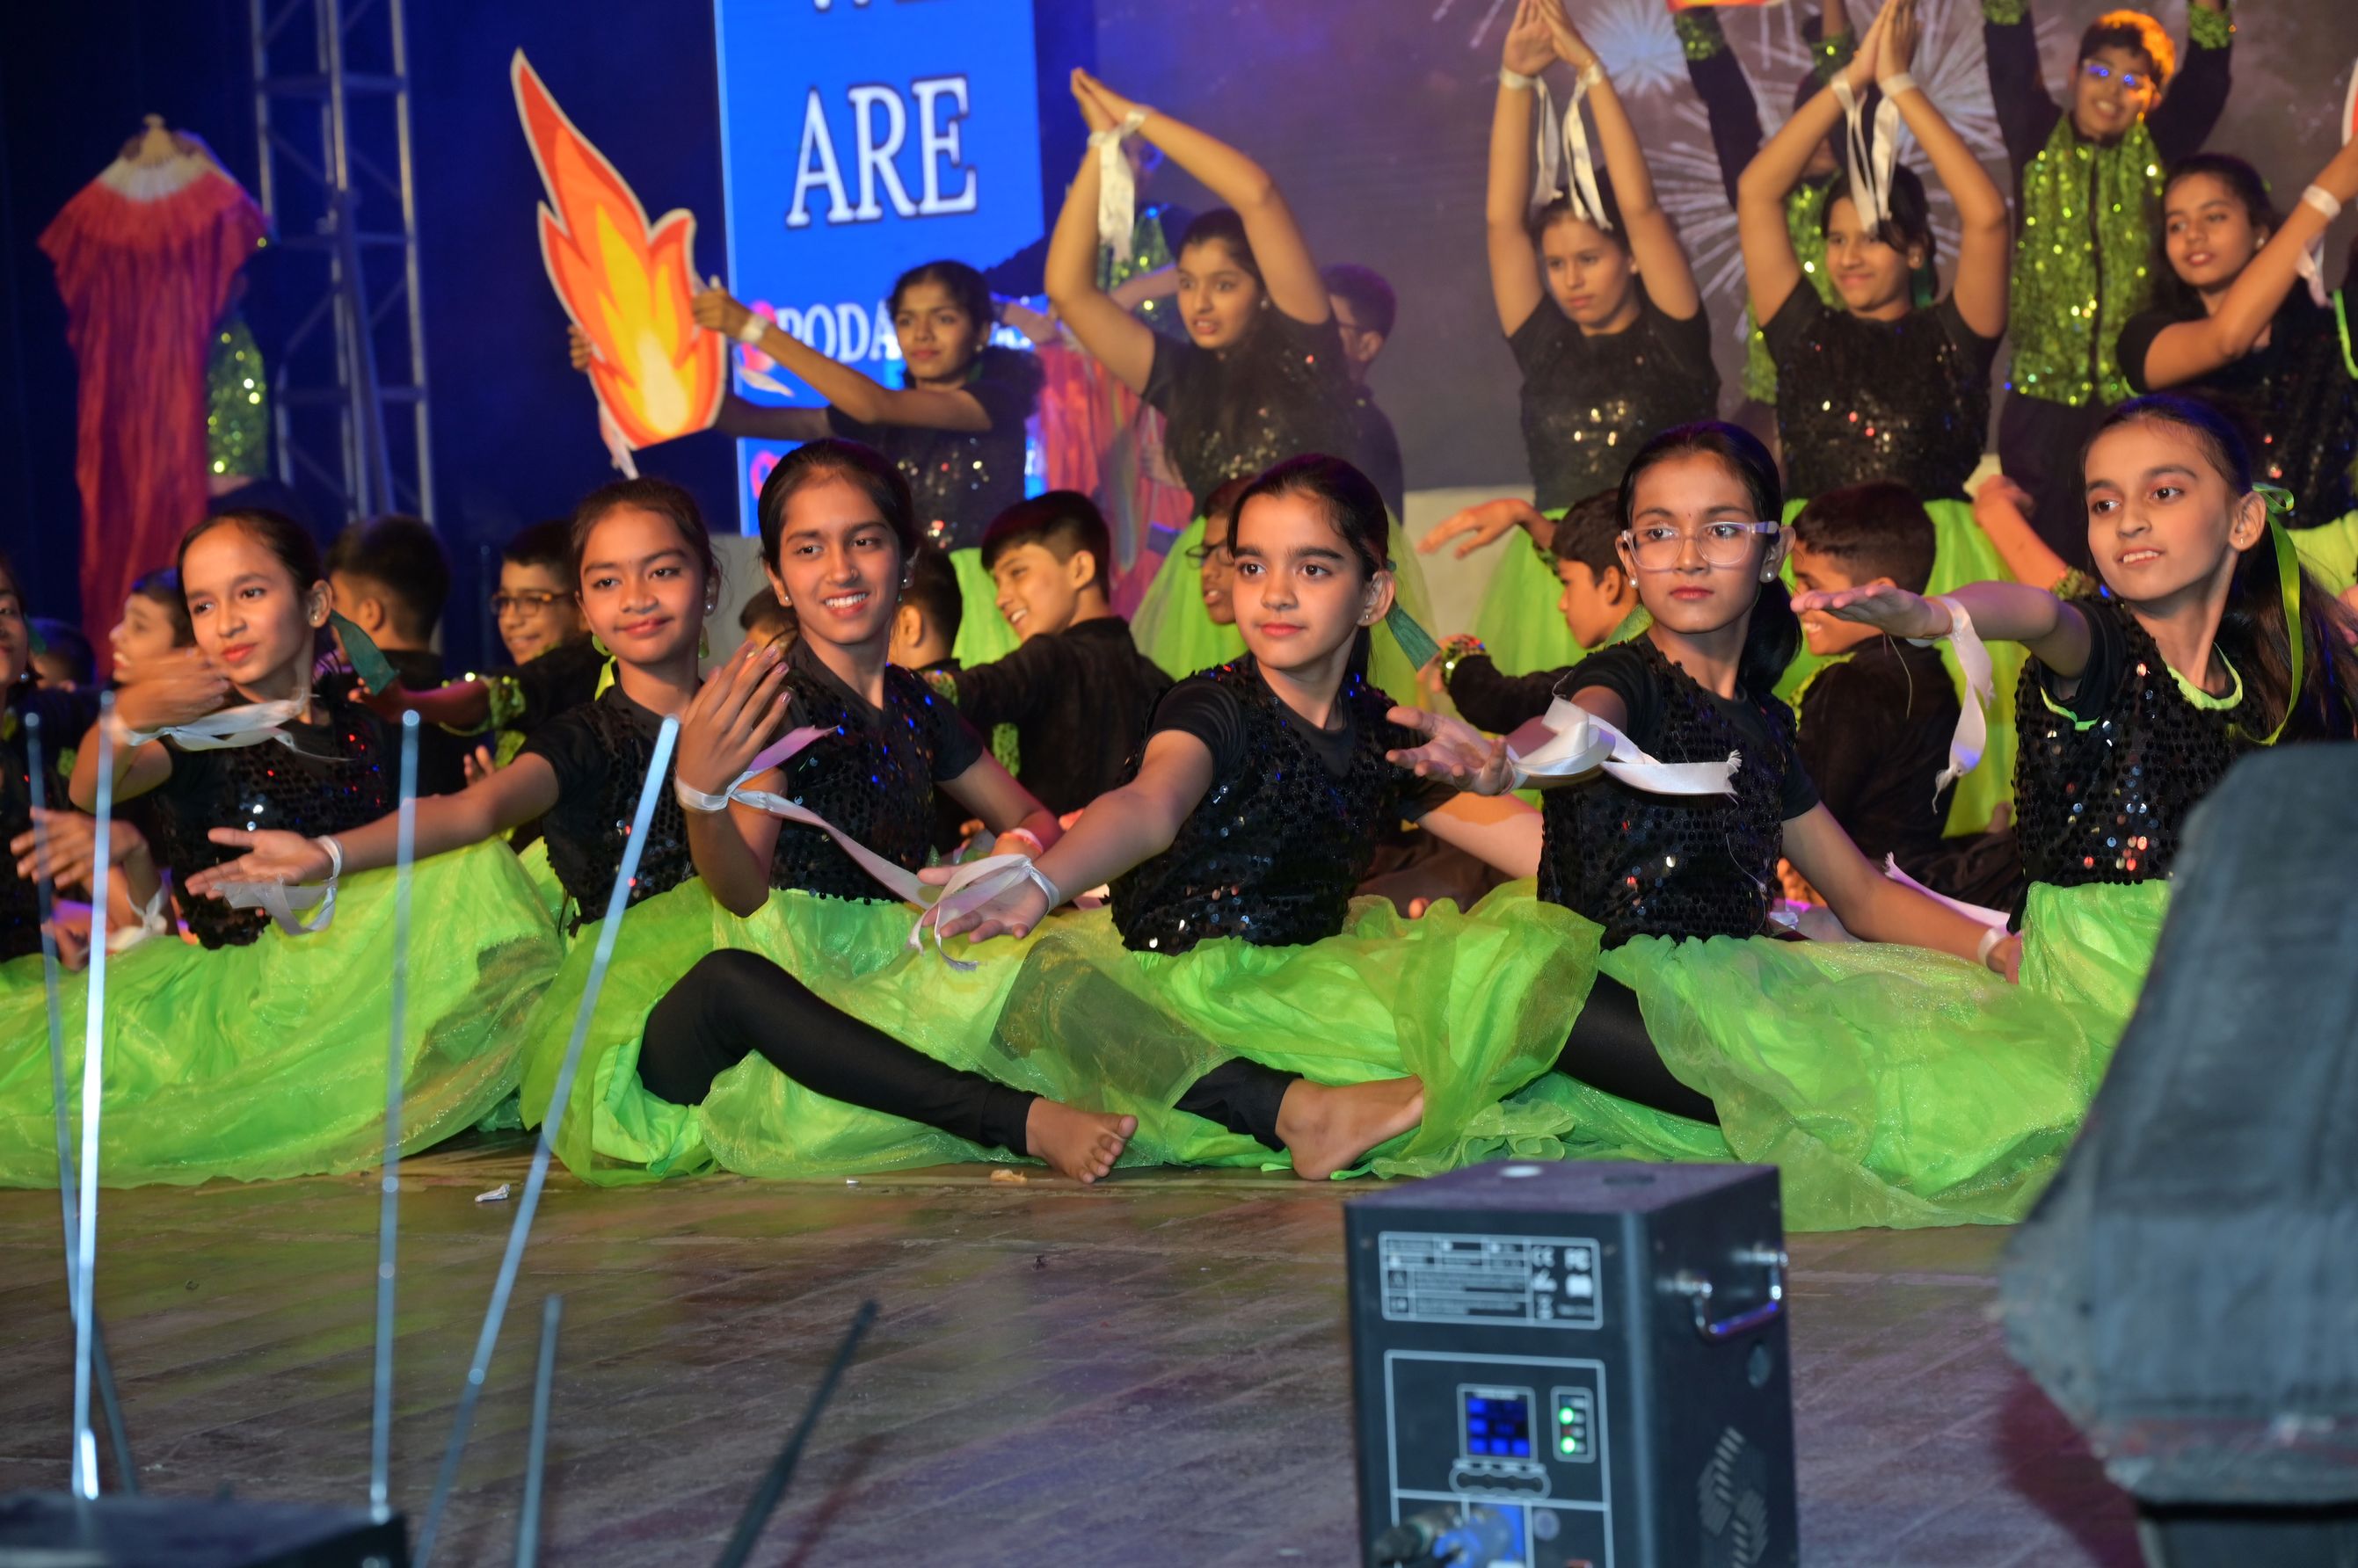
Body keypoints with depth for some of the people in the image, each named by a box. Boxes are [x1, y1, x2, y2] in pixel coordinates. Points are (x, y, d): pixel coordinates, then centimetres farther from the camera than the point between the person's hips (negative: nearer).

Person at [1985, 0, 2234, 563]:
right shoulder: (2039, 141, 5)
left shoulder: (2158, 151, 6)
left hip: (2136, 393, 0)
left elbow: (2207, 70, -3)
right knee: (2043, 545, 3)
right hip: (2043, 389, 0)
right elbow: (2009, 56, -5)